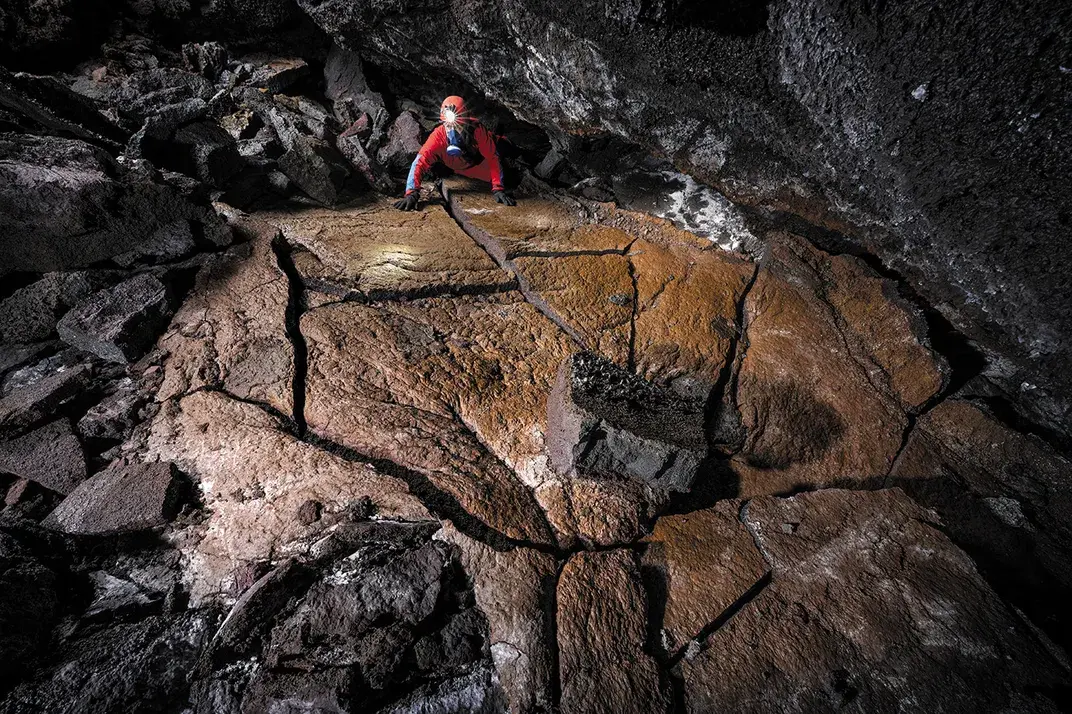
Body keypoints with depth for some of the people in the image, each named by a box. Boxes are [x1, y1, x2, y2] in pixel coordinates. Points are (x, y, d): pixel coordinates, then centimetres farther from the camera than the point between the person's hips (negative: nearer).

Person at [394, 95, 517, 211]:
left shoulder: (477, 129, -42)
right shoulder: (439, 135, -39)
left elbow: (493, 158, -37)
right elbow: (420, 162, -43)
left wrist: (498, 189, -45)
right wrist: (411, 193, -56)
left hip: (481, 162, -2)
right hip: (458, 168, 2)